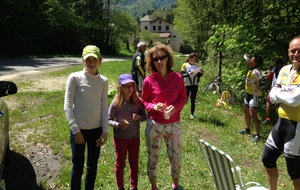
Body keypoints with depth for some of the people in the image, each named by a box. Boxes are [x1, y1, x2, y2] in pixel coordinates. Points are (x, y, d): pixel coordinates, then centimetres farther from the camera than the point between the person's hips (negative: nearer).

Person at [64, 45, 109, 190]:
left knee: (92, 166, 15)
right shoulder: (75, 78, -8)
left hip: (96, 130, 3)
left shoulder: (103, 81, 2)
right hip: (79, 130, -3)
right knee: (77, 167, 5)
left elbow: (104, 107, 4)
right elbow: (67, 106, -8)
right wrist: (75, 129, -12)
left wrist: (105, 131, -2)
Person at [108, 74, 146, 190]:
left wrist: (139, 118, -19)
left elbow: (144, 116, 3)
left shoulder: (137, 102, -6)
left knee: (134, 163, 15)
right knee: (120, 163, 13)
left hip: (135, 137, 2)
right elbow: (109, 119, -7)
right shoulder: (116, 103, -12)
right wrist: (117, 125, -25)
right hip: (120, 138, -2)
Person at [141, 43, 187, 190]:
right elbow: (144, 101, 0)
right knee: (153, 158, 11)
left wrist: (175, 107, -17)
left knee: (176, 157, 13)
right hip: (154, 125, -1)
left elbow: (183, 98, 3)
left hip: (174, 124, 1)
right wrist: (153, 106, -20)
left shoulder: (177, 77, -5)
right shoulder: (149, 80, -9)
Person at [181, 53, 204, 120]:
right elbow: (182, 75, -9)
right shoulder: (185, 65, -3)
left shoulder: (196, 65, 8)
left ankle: (192, 114, 12)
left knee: (193, 100, 6)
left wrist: (201, 73, -10)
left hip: (195, 85, 3)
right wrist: (189, 73, -23)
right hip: (187, 85, -3)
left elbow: (198, 76, 10)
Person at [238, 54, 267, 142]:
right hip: (248, 93, 10)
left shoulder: (256, 72, -27)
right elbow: (246, 57, 16)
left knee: (253, 115, -10)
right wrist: (246, 56, -2)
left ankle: (257, 135, -2)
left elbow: (264, 83, -32)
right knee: (246, 111, 20)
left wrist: (258, 88, -20)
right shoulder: (252, 68, 0)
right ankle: (247, 129, 36)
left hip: (254, 95, -10)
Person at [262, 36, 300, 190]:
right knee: (267, 159, 19)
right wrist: (287, 95, -15)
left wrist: (278, 93, -8)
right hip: (281, 122, 8)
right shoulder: (284, 70, 6)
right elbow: (272, 97, 4)